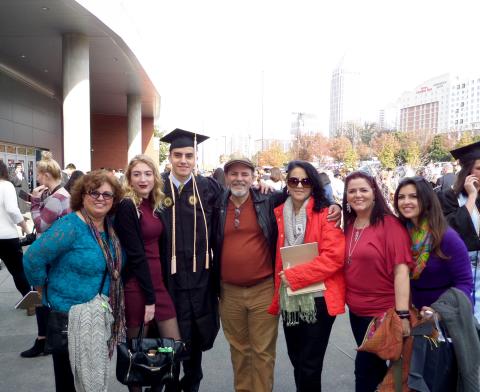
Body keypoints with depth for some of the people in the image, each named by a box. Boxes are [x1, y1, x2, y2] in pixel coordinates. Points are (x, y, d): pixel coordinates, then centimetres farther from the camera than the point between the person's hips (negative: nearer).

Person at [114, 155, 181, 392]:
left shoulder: (154, 204, 9)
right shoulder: (126, 207, -12)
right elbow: (135, 256, -16)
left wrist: (156, 290, 9)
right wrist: (149, 297, -15)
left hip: (158, 281, 7)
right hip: (136, 286, -7)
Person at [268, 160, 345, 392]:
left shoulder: (325, 213, -8)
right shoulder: (279, 214, 6)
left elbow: (334, 257, -17)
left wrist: (294, 276, -17)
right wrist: (283, 279, -1)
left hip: (318, 299, -5)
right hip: (289, 299, 5)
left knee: (310, 366, 2)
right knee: (297, 362, 18)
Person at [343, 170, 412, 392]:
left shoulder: (390, 224, -15)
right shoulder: (347, 225, 5)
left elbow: (401, 269, -19)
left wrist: (402, 314, -23)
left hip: (383, 312, -6)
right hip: (356, 310, 6)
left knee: (364, 370, 3)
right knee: (374, 367, 21)